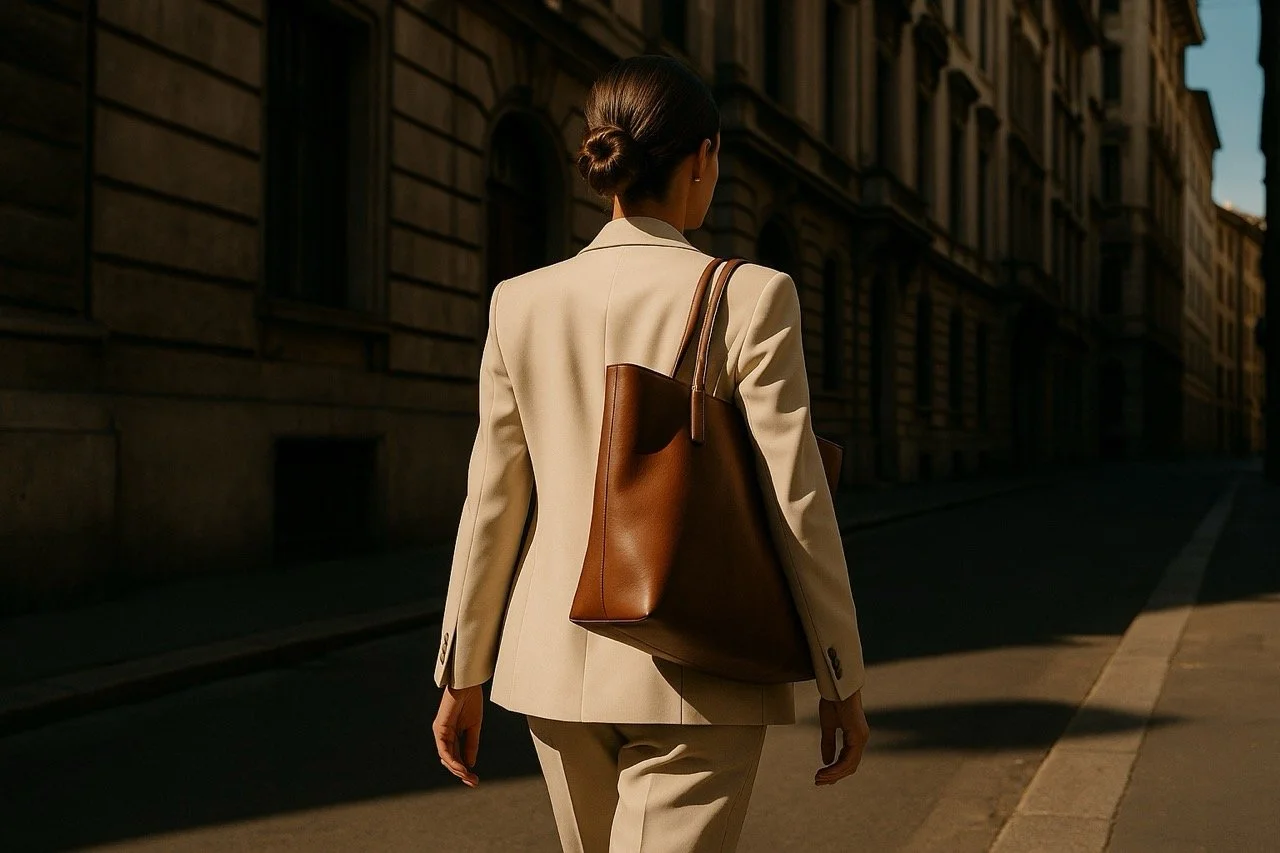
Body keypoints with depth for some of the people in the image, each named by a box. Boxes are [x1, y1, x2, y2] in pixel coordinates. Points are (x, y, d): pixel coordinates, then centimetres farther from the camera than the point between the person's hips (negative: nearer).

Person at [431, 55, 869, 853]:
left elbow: (494, 501, 3)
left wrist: (463, 675, 12)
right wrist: (842, 681, -1)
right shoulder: (750, 297, -11)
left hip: (559, 660, 5)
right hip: (696, 673, -5)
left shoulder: (523, 303, 0)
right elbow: (796, 503, -11)